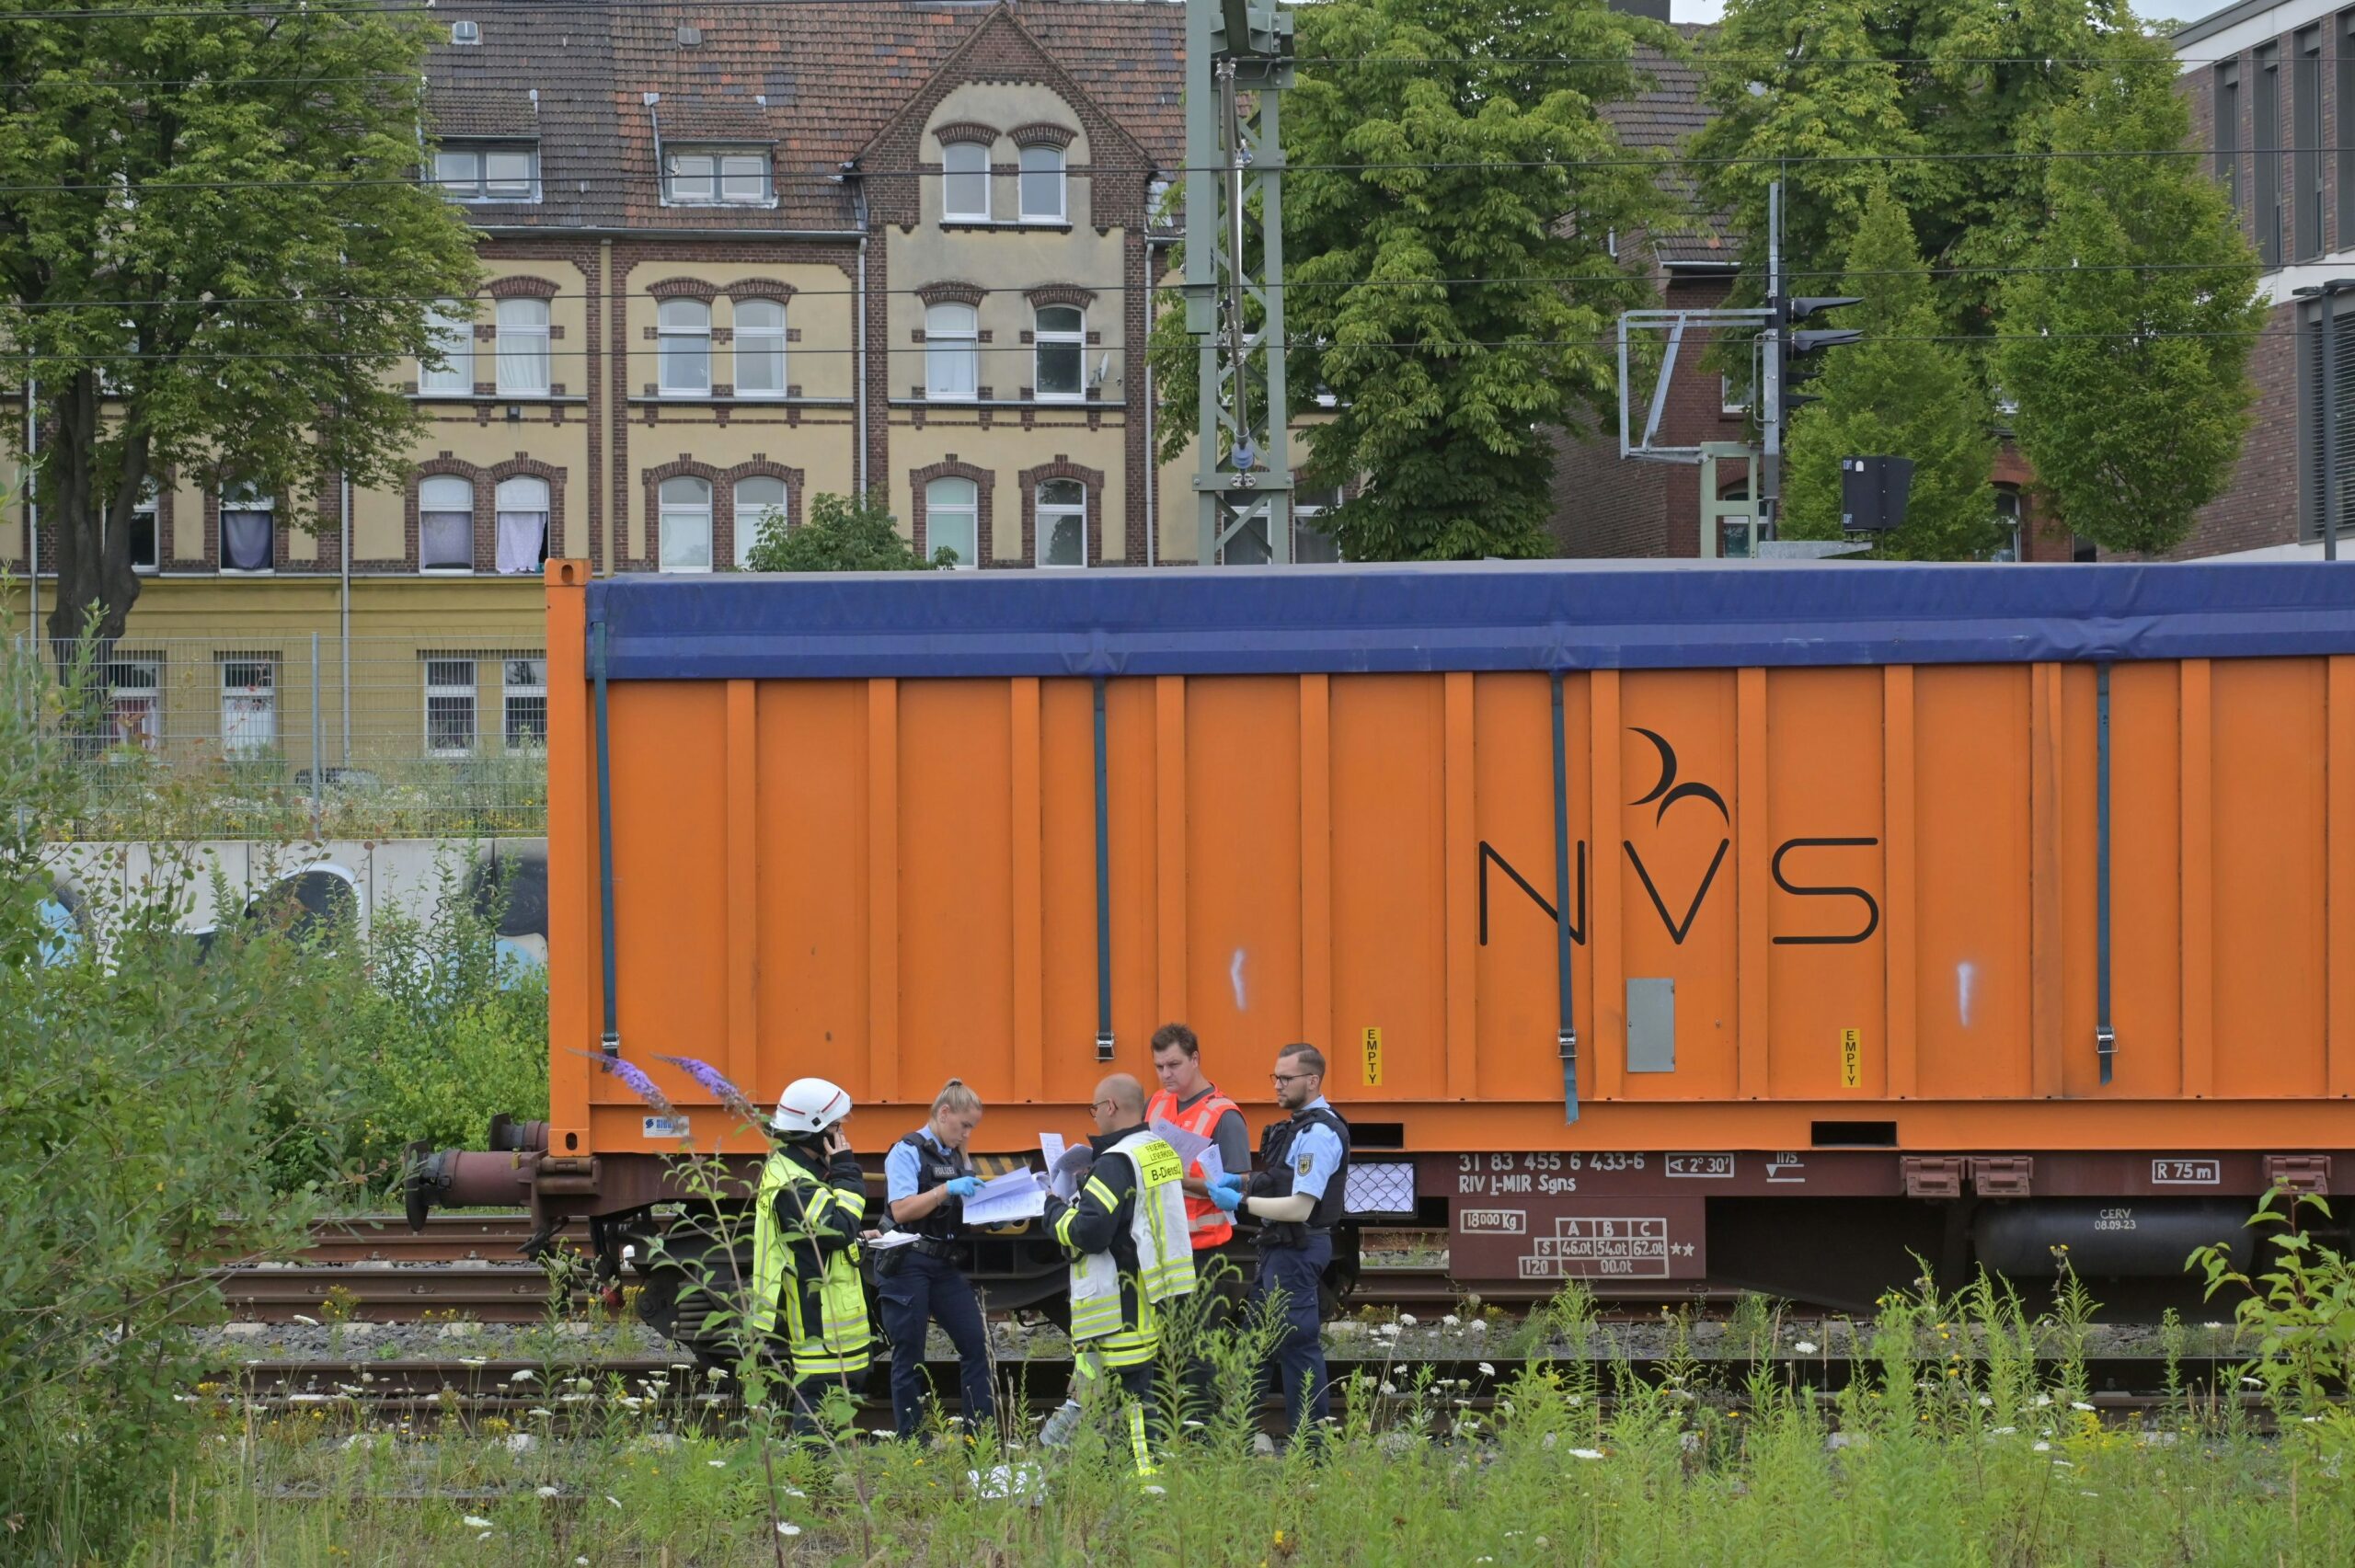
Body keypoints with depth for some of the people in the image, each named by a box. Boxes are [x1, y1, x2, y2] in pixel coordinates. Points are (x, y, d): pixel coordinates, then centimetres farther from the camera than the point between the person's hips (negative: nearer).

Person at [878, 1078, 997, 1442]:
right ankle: (910, 1440, 4)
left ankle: (982, 1434, 2)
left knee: (976, 1343, 0)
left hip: (947, 1267, 7)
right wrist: (947, 1189, -23)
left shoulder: (958, 1157, 15)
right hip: (908, 1265, -7)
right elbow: (901, 1210, -17)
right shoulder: (908, 1152, -7)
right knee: (909, 1357, -1)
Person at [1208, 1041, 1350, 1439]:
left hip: (1297, 1249, -11)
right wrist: (1243, 1182, 9)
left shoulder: (1319, 1133, -19)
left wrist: (1241, 1203, -18)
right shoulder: (1300, 1125, 13)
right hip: (1281, 1246, 11)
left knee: (1298, 1345, -5)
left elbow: (1299, 1207, -24)